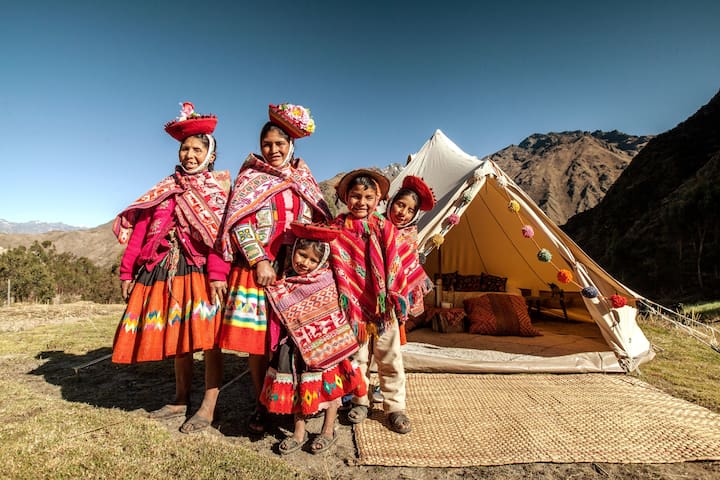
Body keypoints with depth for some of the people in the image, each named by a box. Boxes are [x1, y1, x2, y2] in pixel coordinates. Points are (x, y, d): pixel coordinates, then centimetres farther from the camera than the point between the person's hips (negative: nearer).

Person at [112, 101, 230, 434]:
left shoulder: (220, 183, 2)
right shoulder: (169, 187, 16)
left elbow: (223, 230, -12)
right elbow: (141, 226, 11)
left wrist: (218, 273, -25)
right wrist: (127, 271, 4)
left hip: (202, 270, -5)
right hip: (167, 269, 5)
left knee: (207, 337, -4)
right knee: (177, 335, 13)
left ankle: (208, 407, 8)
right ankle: (181, 400, 27)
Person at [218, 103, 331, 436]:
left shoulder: (304, 179, 16)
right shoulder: (250, 177, 6)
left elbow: (318, 222, 16)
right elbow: (239, 223, -4)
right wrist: (260, 262, -13)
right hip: (257, 267, -2)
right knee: (257, 337, 0)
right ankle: (261, 405, 18)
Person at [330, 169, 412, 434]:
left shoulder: (386, 228, -3)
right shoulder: (337, 229, -3)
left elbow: (394, 268, -2)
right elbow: (334, 268, 0)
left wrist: (398, 300, -5)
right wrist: (341, 302, -3)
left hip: (382, 306, 0)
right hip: (353, 305, 0)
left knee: (390, 358, 11)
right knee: (356, 357, 16)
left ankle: (395, 407, 28)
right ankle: (360, 401, 36)